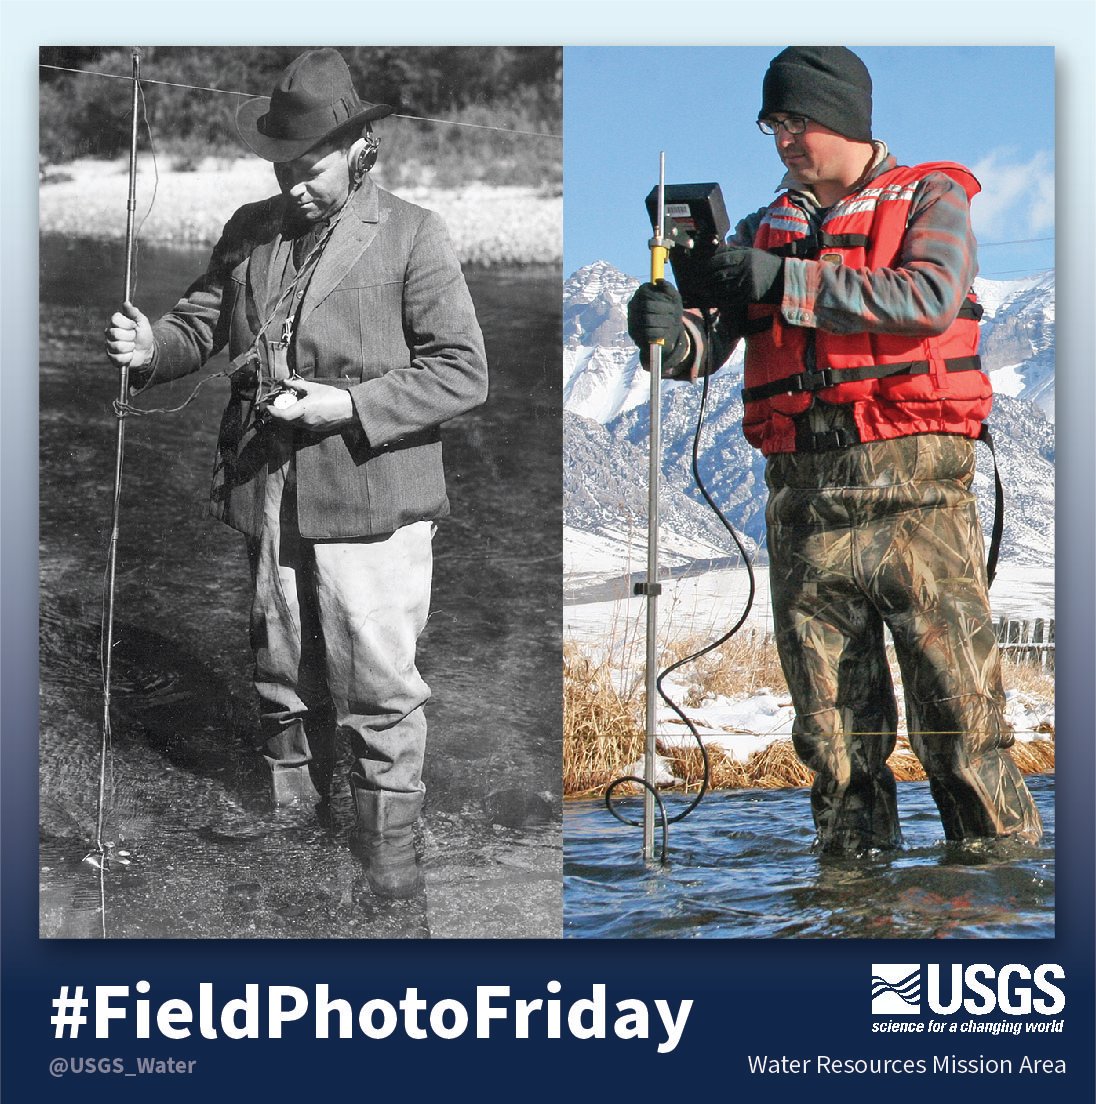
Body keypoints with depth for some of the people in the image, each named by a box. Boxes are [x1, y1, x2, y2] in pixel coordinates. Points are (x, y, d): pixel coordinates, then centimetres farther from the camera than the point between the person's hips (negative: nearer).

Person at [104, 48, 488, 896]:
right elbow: (202, 321, 10)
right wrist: (153, 346, -14)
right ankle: (289, 821, 36)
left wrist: (350, 405, -19)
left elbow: (462, 372, -9)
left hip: (368, 505, -5)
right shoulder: (251, 231, 9)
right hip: (268, 503, 5)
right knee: (280, 681, 19)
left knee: (379, 689, 3)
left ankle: (389, 838, 19)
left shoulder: (411, 236, -6)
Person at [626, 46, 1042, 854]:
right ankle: (853, 863, 15)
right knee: (832, 716, 6)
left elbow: (930, 297, -13)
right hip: (805, 492, 4)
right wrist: (673, 332, -16)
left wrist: (788, 281, -15)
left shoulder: (930, 197, 8)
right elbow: (709, 345, 8)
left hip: (914, 487, -4)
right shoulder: (766, 229, 20)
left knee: (957, 698, -6)